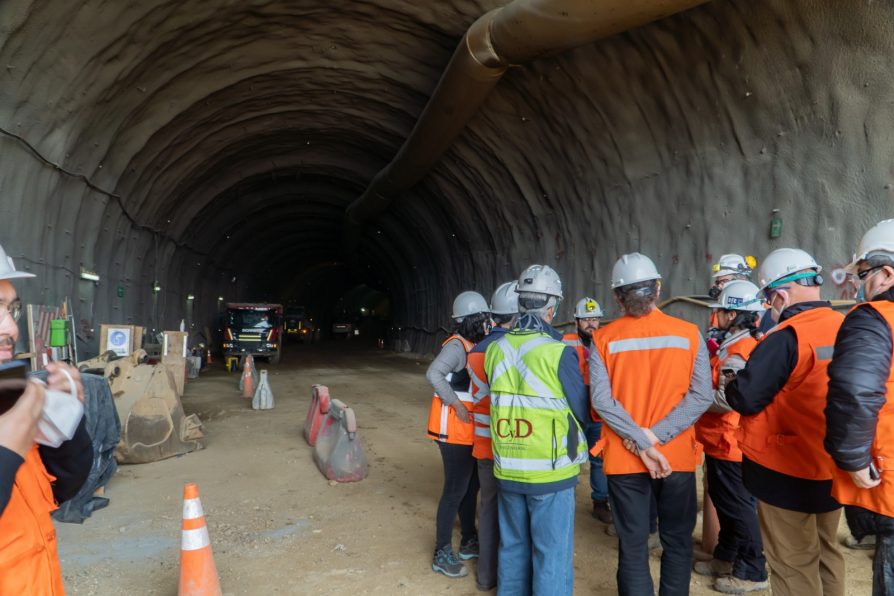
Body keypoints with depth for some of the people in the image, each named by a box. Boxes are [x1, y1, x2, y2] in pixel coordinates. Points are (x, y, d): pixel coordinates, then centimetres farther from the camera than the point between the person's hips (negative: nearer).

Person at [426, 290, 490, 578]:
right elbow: (434, 374, -34)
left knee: (471, 486, 19)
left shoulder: (474, 346, 11)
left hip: (470, 431, 9)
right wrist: (457, 405, -27)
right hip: (454, 432, -9)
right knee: (455, 491, -2)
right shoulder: (457, 345, -17)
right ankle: (442, 554, 11)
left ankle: (469, 542, 34)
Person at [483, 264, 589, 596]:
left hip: (507, 470, 5)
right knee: (551, 555, 9)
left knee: (513, 547, 21)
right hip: (550, 472, -5)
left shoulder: (495, 350, -4)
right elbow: (583, 413, -7)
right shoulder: (558, 353, -17)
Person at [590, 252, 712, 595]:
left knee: (633, 545, 10)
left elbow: (601, 400, -15)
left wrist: (641, 443, -13)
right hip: (677, 456, 1)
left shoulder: (603, 339, -6)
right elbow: (701, 396, -11)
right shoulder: (688, 334, -4)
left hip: (623, 459, 0)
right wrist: (653, 437, -13)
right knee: (677, 541, 18)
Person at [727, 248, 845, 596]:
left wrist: (732, 382, -1)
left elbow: (745, 399, -22)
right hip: (833, 468, 8)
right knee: (826, 553, 23)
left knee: (793, 564, 6)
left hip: (788, 471, -7)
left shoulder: (786, 338, -22)